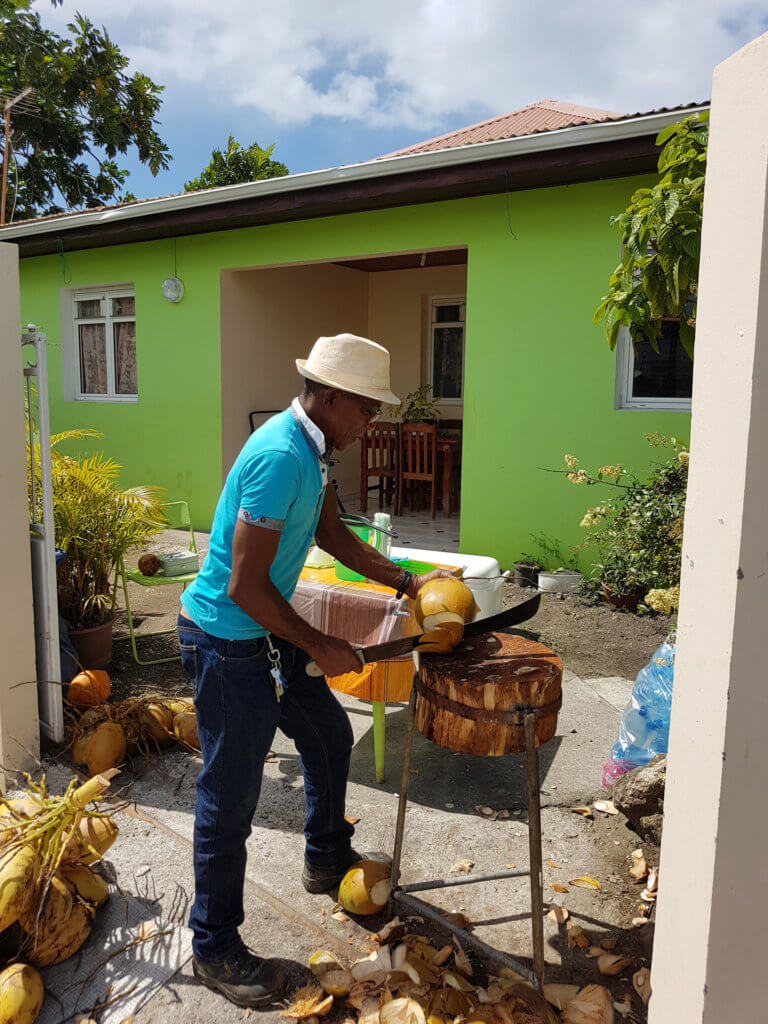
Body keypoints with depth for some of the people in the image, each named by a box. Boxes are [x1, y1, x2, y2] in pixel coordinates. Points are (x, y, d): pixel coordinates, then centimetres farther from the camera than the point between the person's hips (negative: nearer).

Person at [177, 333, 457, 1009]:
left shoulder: (313, 447, 4)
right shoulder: (279, 457, -27)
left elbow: (332, 533, 16)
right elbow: (245, 585, -27)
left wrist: (409, 584, 10)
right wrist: (320, 647, -16)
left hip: (269, 631, 10)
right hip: (227, 641, -10)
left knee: (330, 735, 22)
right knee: (231, 796, 2)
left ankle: (327, 860, 46)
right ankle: (215, 948, 23)